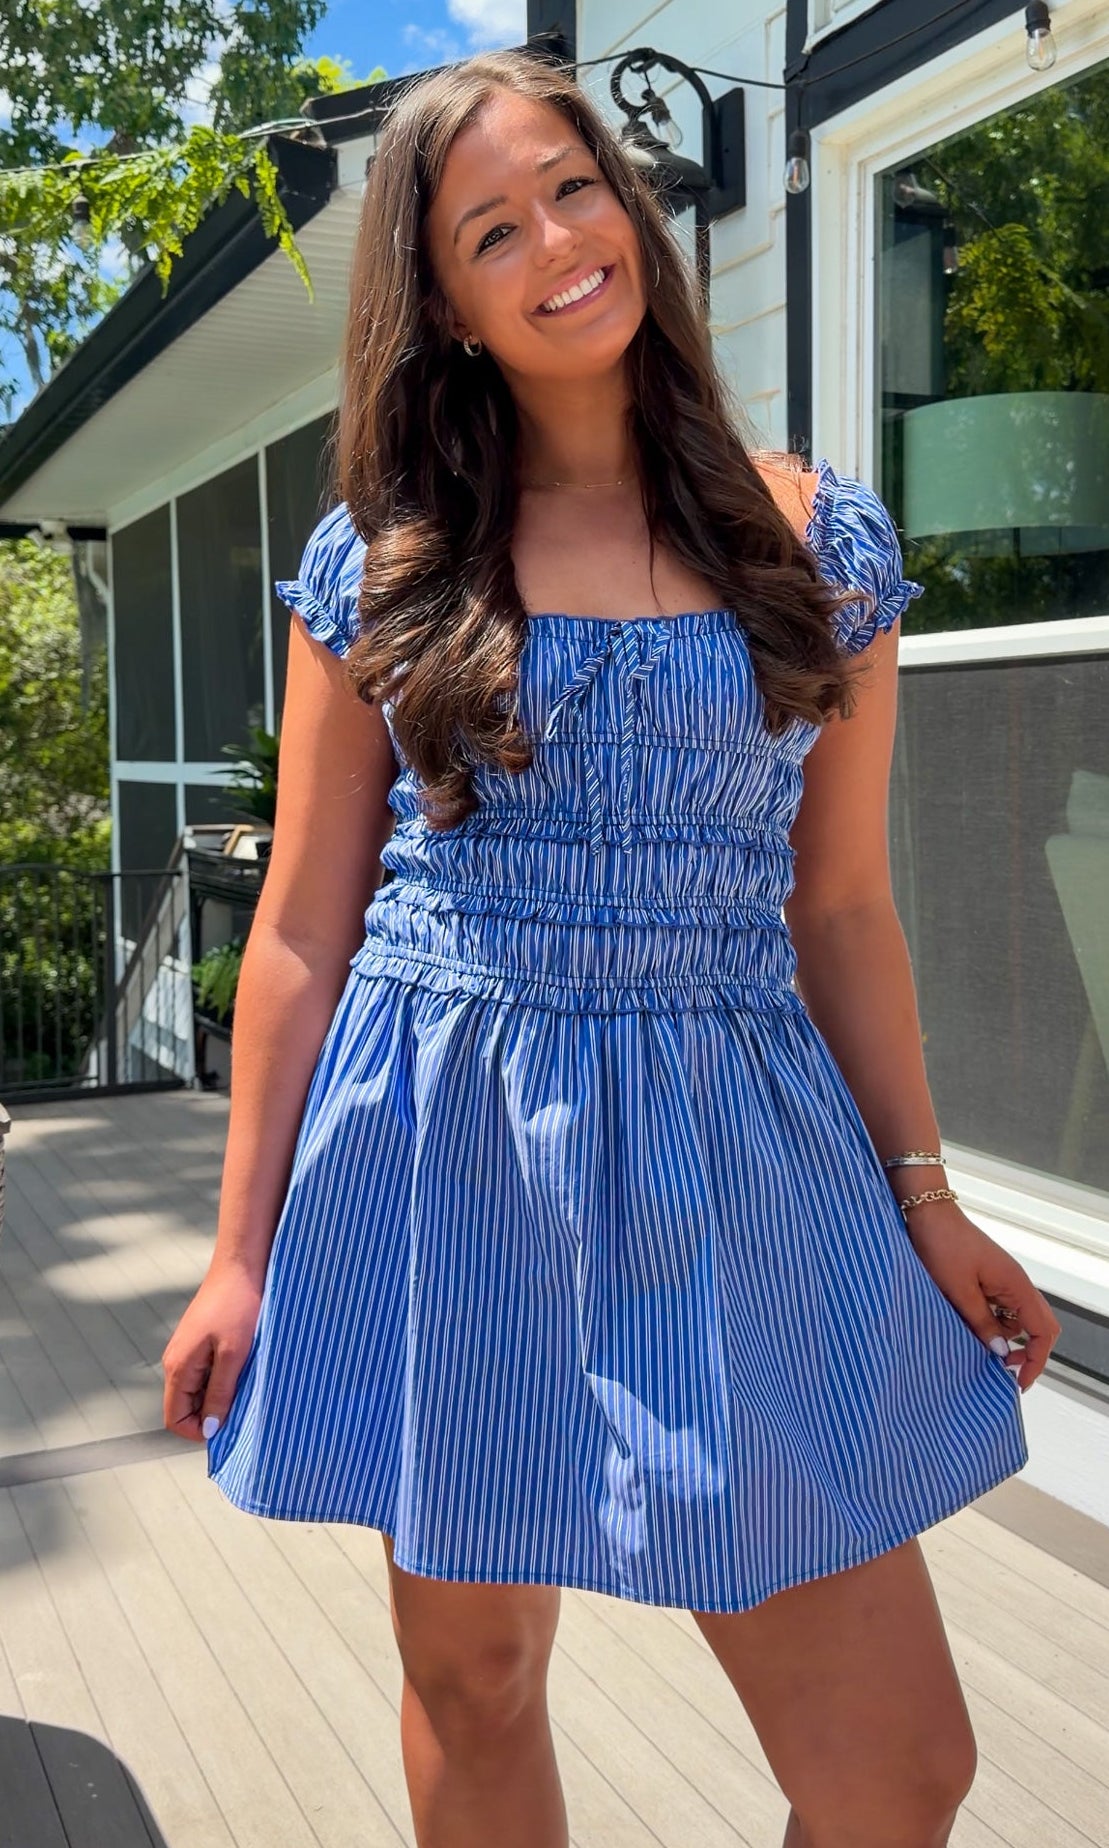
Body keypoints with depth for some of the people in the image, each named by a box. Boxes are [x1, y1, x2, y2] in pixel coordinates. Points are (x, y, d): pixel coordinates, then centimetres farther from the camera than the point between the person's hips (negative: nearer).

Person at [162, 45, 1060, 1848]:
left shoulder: (817, 535, 4)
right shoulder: (378, 565, 1)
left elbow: (840, 905, 8)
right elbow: (303, 928, 3)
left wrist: (925, 1194, 8)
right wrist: (244, 1249, 2)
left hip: (736, 1165, 1)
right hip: (440, 1156, 0)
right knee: (472, 1681, 14)